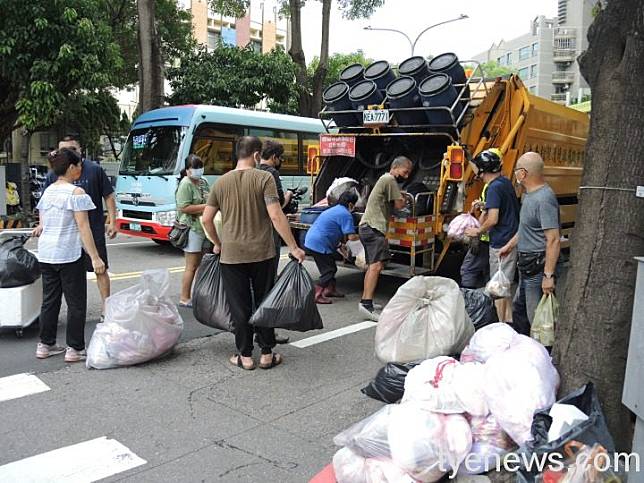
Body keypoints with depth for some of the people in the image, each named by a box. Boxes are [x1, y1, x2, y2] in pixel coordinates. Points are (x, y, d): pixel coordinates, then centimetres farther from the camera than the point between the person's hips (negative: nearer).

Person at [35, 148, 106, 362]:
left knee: (50, 300, 16)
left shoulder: (47, 191, 11)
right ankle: (74, 349, 6)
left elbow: (42, 225, 15)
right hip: (69, 255, -7)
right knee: (76, 302, 2)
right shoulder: (76, 192, -12)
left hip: (46, 254, 8)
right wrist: (95, 258, -16)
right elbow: (83, 228, -16)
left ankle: (45, 345, 23)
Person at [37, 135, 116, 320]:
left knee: (100, 269, 3)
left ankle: (106, 308, 13)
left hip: (94, 230, -3)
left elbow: (109, 196, 1)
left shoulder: (94, 169, -2)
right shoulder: (54, 174, 5)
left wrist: (112, 222, -5)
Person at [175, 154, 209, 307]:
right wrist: (206, 206, -18)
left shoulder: (203, 181, 14)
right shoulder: (186, 184, -11)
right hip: (193, 228, -8)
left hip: (204, 228, 8)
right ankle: (184, 298, 5)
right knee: (192, 266, -4)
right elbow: (184, 208, -19)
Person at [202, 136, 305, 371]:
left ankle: (245, 356, 16)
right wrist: (293, 248, -11)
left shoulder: (221, 182, 4)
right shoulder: (264, 178, -7)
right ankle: (267, 354, 18)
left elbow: (206, 219, 7)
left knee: (239, 307, 9)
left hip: (231, 255, 2)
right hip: (262, 253, -2)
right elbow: (276, 216, -15)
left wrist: (217, 244, 22)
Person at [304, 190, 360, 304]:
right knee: (328, 270, -2)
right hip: (319, 244, -10)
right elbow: (351, 236, -15)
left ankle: (330, 290, 34)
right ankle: (317, 295, -2)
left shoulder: (334, 209, 20)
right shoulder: (345, 214, -11)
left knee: (330, 267, 22)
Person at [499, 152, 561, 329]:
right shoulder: (529, 194, 10)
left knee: (537, 318, -1)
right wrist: (510, 245, 29)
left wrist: (549, 275, -27)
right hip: (527, 264, 11)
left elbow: (553, 240, -27)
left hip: (538, 266, -11)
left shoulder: (544, 198, -23)